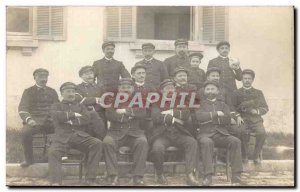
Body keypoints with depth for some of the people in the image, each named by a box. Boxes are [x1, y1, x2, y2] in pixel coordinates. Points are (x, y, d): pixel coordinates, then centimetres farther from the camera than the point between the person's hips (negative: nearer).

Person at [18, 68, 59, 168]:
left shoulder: (52, 92, 20)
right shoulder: (28, 91, 12)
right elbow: (22, 108, 2)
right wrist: (29, 119, -18)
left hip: (50, 121, 2)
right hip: (34, 121, -2)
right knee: (25, 132, -33)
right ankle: (29, 159, -12)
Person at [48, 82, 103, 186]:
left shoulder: (80, 106, 29)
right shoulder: (56, 106, 24)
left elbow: (87, 119, 8)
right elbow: (56, 116, -2)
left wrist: (70, 120, -2)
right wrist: (74, 114, 3)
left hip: (80, 135, 2)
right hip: (62, 136, -2)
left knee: (97, 143, -26)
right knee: (53, 152, -33)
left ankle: (90, 179, -23)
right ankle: (55, 182, -34)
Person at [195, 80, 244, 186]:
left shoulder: (223, 105, 23)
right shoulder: (200, 103, 17)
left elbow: (227, 120, 4)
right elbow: (199, 116, -6)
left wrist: (210, 118, -3)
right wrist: (216, 114, -5)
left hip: (221, 134, 3)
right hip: (205, 134, -3)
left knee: (236, 141, -27)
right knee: (207, 142, -38)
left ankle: (236, 175, -28)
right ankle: (208, 176, -39)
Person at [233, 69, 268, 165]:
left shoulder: (258, 93, 18)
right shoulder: (237, 93, 14)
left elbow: (265, 108, 12)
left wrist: (257, 111, -9)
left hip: (255, 120, 2)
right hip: (242, 120, -1)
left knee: (262, 133, -29)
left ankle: (256, 155, -8)